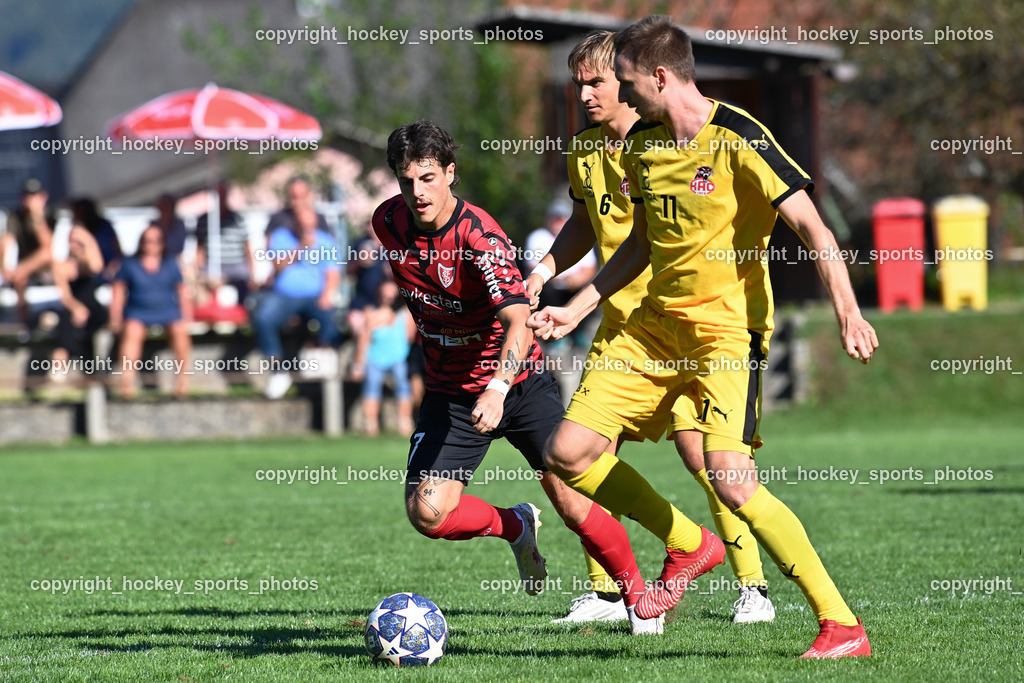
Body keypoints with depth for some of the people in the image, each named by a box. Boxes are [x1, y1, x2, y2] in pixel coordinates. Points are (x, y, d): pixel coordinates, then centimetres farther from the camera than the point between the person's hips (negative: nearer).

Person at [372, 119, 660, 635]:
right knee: (427, 512, -16)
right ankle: (515, 527, 15)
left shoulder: (481, 237, -24)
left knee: (571, 503, -10)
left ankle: (640, 602, 14)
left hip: (517, 382, -4)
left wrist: (498, 389, -54)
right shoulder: (389, 223, -6)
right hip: (449, 393, 4)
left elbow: (518, 322, -37)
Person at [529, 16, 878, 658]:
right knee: (568, 452, 0)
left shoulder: (738, 139, -15)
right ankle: (689, 545, 22)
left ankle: (843, 627, -15)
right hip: (657, 324, 7)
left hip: (727, 325, -7)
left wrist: (847, 311, -27)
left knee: (732, 482, -24)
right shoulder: (641, 146, 8)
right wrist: (575, 309, 16)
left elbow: (811, 227, -16)